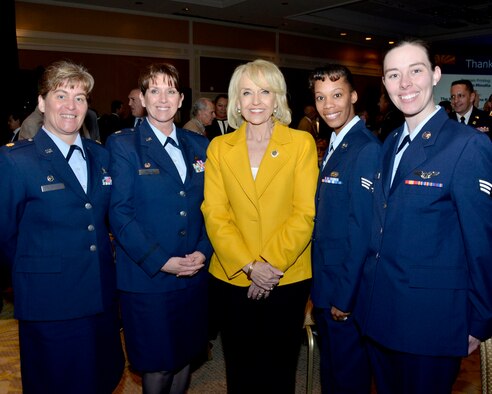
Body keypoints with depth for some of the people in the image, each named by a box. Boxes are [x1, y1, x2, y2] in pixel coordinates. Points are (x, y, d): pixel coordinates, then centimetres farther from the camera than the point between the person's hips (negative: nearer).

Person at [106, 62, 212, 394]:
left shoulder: (199, 145, 9)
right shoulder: (123, 145, -4)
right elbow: (120, 213, -10)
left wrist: (204, 251, -6)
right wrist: (160, 261, -16)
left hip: (194, 275, 4)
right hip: (147, 278, -4)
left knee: (185, 356, 17)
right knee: (157, 366, 8)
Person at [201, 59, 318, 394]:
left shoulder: (302, 143, -1)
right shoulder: (219, 147, 3)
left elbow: (305, 212, -7)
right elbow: (214, 215, -3)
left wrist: (271, 264, -15)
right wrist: (249, 266, -13)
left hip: (288, 278, -1)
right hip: (232, 277, 2)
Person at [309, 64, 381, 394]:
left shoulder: (367, 149, -20)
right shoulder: (335, 145, 9)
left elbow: (363, 230, -22)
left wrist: (345, 296, -18)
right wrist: (322, 287, 10)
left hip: (346, 291, -9)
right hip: (325, 285, 9)